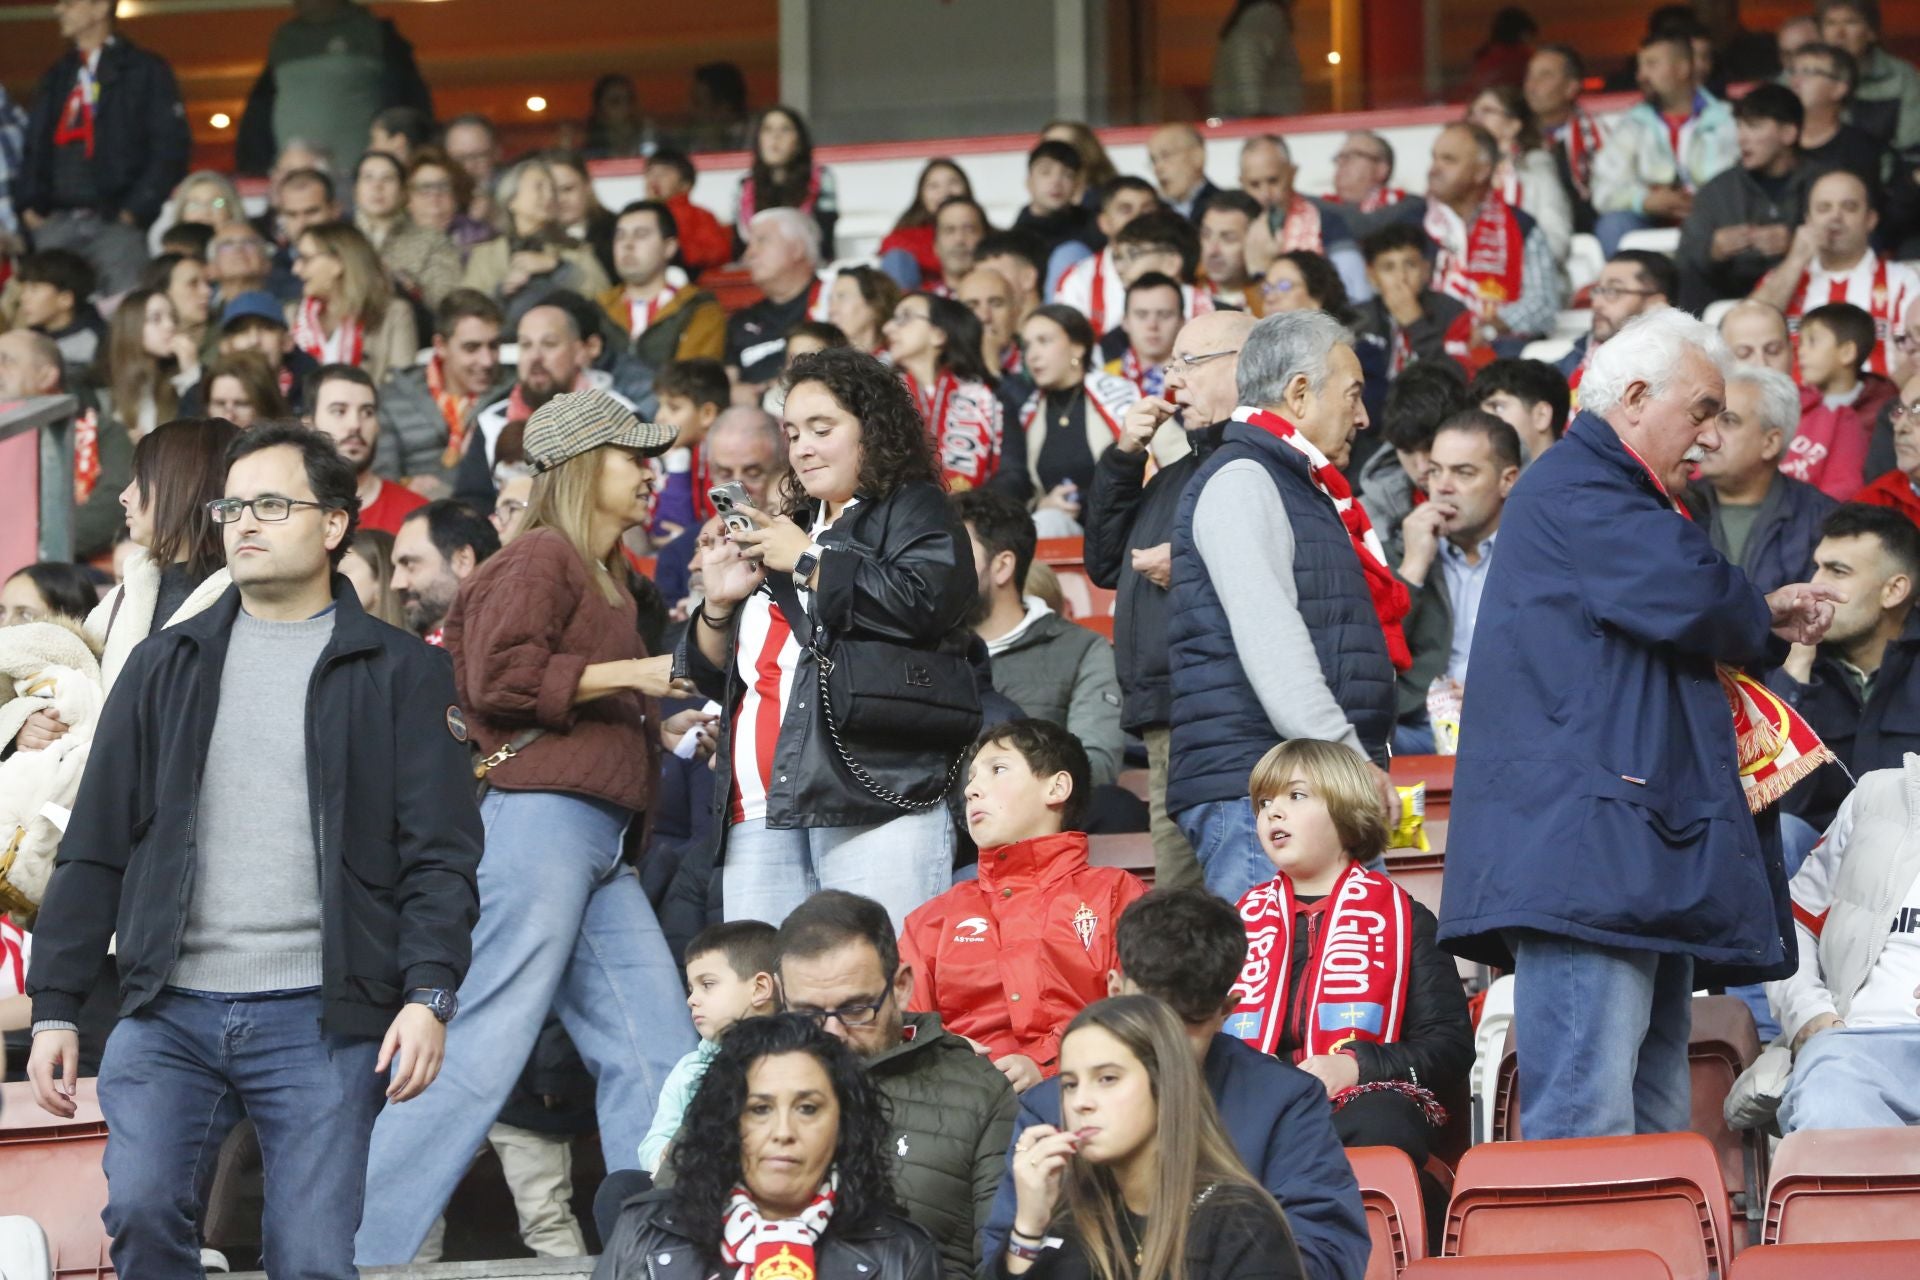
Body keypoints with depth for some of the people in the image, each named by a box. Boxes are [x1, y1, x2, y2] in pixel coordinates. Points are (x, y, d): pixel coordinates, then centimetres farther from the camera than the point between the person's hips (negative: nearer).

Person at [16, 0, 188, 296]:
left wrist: (136, 210, -9)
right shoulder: (56, 79, 21)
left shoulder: (145, 71, 4)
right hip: (56, 223, 5)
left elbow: (170, 147, -2)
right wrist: (28, 205, 6)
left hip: (115, 224, -5)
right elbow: (33, 147, 21)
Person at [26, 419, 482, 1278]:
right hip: (169, 1012, 2)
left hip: (319, 1018, -2)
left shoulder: (401, 677, 6)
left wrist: (429, 994, -15)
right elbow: (94, 846, 13)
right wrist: (55, 1006, 7)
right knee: (140, 1209, -18)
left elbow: (441, 854, -1)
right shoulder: (167, 667, 14)